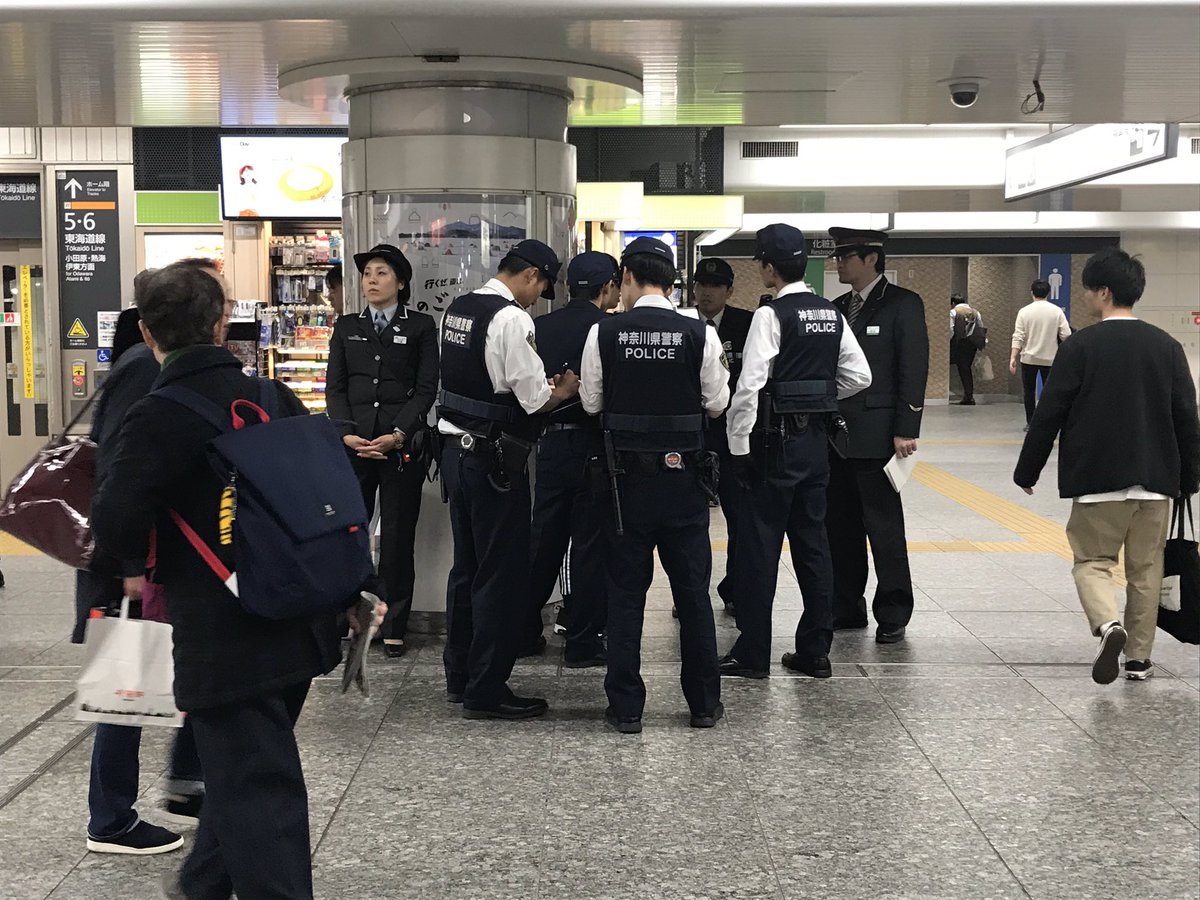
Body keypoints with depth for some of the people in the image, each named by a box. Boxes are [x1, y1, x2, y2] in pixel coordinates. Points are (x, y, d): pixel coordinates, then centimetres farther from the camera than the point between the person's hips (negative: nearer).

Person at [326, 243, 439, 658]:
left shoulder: (420, 327, 6)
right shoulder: (347, 328, 15)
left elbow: (426, 388, 0)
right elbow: (335, 386, 9)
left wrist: (398, 435, -12)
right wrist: (346, 434, -6)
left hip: (402, 446, -2)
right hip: (353, 446, 2)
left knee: (397, 538, 2)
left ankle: (394, 629, 9)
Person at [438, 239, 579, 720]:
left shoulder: (457, 309, 10)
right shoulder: (512, 318, -16)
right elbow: (535, 400, -16)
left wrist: (539, 385, 16)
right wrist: (565, 390, 4)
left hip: (456, 450, 9)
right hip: (494, 459, -9)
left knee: (466, 566, 18)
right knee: (502, 574, 0)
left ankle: (459, 676, 28)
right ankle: (486, 691, 5)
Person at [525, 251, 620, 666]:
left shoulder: (540, 328, 1)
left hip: (550, 442, 5)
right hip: (593, 445, -5)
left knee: (544, 540, 16)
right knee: (591, 545, 4)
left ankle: (524, 629, 23)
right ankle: (583, 643, 9)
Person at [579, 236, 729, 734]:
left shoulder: (603, 333, -7)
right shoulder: (700, 334, -7)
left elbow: (591, 402, 2)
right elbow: (717, 405, 2)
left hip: (627, 476, 0)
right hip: (684, 475, 1)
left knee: (625, 589, 8)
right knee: (693, 589, 11)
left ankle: (625, 707, 11)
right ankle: (703, 703, 19)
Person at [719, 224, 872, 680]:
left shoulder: (771, 315, -14)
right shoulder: (832, 314, 7)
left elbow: (749, 386, -18)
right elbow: (859, 374, 10)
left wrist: (739, 447, -12)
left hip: (775, 441, -7)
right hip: (816, 439, 7)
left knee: (759, 544, 0)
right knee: (812, 542, 12)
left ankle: (752, 654, 5)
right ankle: (815, 650, 17)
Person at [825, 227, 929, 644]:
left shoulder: (902, 305, -5)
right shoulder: (837, 308, 15)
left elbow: (914, 371, -10)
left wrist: (905, 431, -16)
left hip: (876, 435, -7)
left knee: (884, 527, -2)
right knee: (839, 527, 11)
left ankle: (893, 615, 6)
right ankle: (846, 608, 21)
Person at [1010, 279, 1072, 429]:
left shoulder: (1024, 311, -4)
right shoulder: (1057, 311, -3)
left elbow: (1018, 337, -9)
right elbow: (1066, 335, -6)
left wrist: (1013, 358, -9)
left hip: (1029, 358, 0)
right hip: (1050, 358, 0)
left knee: (1029, 391, 10)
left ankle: (1030, 423, 10)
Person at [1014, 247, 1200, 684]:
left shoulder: (1080, 346, -8)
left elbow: (1048, 415, -6)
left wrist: (1027, 471, 3)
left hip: (1097, 479, -3)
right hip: (1156, 478, 3)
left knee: (1092, 560, 7)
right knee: (1145, 568, 12)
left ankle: (1108, 623, -20)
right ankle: (1139, 657, 17)